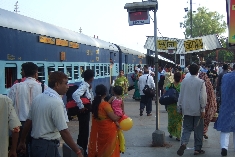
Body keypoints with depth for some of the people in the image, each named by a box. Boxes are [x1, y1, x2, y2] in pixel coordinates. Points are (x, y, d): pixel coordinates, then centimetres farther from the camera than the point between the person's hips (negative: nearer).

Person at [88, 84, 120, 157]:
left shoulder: (94, 103, -4)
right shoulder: (105, 105, -24)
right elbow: (114, 118, -20)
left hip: (97, 129, 7)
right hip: (107, 129, -7)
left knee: (99, 144, 24)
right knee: (108, 146, 12)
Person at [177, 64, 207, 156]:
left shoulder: (184, 81, 0)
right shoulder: (201, 82, -8)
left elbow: (181, 95, 4)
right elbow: (202, 97, -10)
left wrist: (179, 108, 12)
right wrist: (203, 109, -3)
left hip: (187, 109, 2)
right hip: (197, 110, -2)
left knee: (187, 128, 8)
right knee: (198, 130, 9)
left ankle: (183, 143, -15)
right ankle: (197, 149, 15)